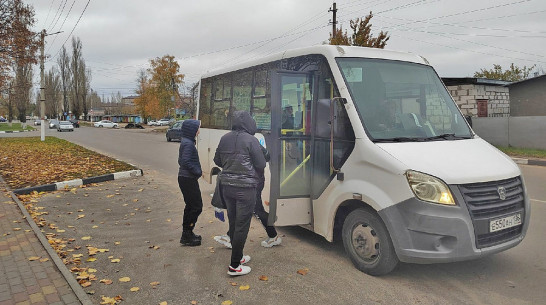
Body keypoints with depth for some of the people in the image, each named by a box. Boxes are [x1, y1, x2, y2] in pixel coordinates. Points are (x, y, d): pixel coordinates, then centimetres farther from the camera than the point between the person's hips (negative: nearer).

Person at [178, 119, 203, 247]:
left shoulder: (186, 142, 13)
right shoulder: (188, 143, -18)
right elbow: (186, 162, -25)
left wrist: (197, 171, 13)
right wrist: (198, 172, -16)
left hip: (185, 178, 10)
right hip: (188, 179, -10)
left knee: (190, 206, 17)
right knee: (196, 207, -3)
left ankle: (187, 234, 26)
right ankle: (187, 236, 3)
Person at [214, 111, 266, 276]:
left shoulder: (225, 138, 5)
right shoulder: (251, 140, -14)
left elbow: (217, 160, 15)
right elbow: (261, 165, -11)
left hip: (226, 186, 7)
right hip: (245, 189, -7)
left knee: (233, 223, 18)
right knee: (242, 225, 1)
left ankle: (238, 256, 32)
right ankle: (234, 265, 6)